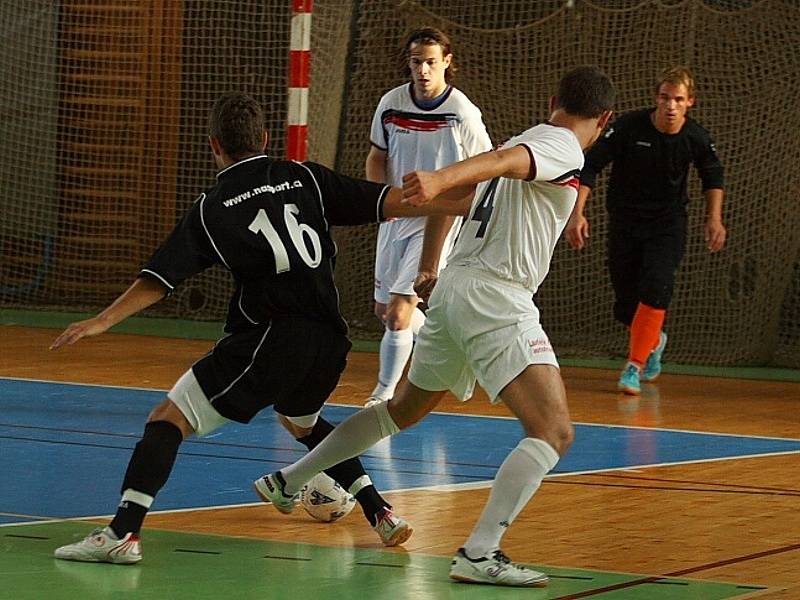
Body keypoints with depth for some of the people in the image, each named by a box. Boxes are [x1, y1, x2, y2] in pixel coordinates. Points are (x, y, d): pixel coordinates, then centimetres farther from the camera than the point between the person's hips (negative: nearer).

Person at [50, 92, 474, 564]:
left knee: (168, 420, 0)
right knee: (302, 421, 35)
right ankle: (382, 514, 27)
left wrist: (103, 321, 8)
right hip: (330, 340, 5)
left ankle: (123, 533, -17)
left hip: (269, 339, -5)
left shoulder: (211, 210, 5)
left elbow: (158, 280, 1)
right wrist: (468, 205, 16)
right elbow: (390, 202, 8)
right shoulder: (305, 179, 12)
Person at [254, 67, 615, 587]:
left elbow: (455, 193, 30)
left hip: (454, 288, 9)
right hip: (495, 297, -9)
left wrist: (429, 267, 41)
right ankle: (480, 554, -29)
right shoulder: (564, 148, -7)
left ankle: (290, 481, 37)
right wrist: (439, 180, -46)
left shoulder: (531, 140, 21)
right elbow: (503, 160, -28)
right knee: (554, 431, -16)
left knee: (406, 408, 28)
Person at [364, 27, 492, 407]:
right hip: (395, 217, 6)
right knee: (384, 308, 15)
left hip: (437, 222, -6)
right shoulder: (391, 103, -3)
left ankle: (383, 396, 2)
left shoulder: (463, 114, -15)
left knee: (398, 313, -13)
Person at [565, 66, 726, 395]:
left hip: (668, 223, 0)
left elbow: (712, 175, 10)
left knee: (655, 289, -23)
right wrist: (577, 212, -26)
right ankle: (654, 340, 39)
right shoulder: (629, 127, -20)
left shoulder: (696, 138, -11)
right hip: (624, 222, 0)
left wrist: (714, 217, 2)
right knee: (626, 306, 4)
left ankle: (634, 367, -14)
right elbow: (590, 166, -17)